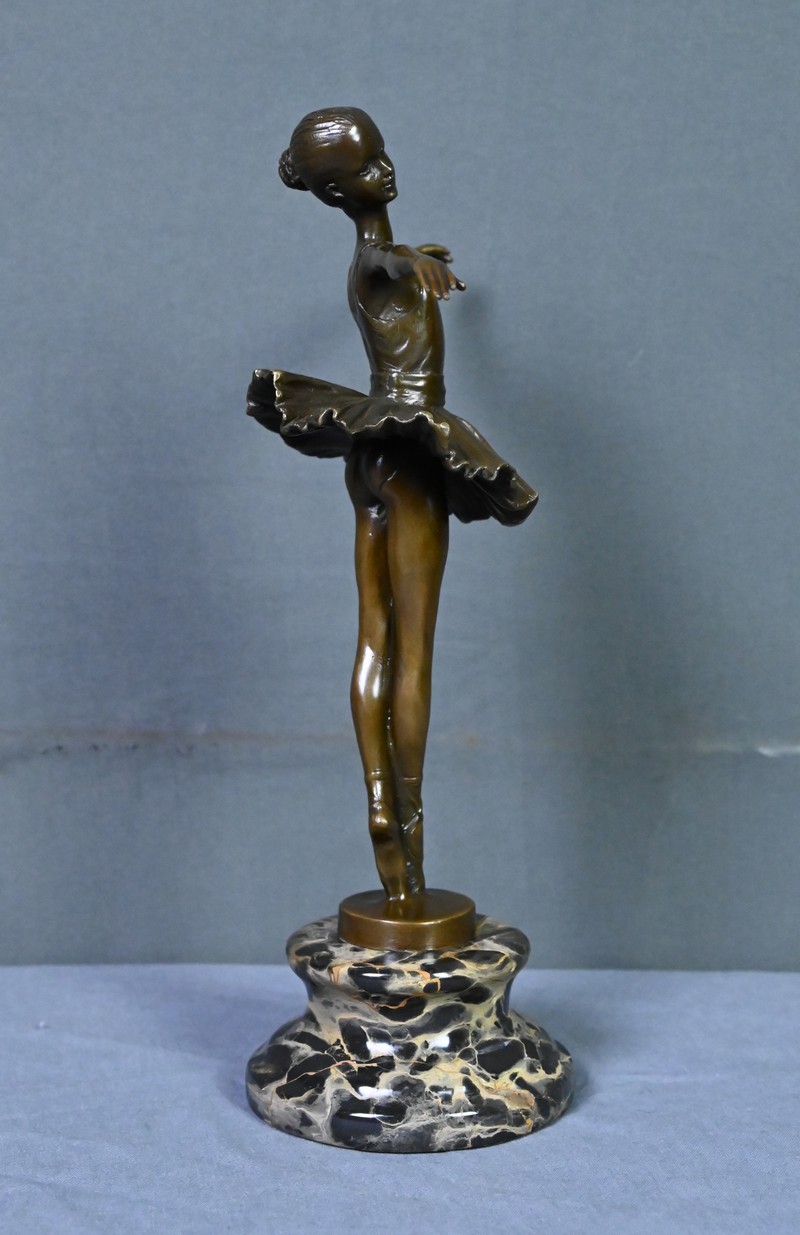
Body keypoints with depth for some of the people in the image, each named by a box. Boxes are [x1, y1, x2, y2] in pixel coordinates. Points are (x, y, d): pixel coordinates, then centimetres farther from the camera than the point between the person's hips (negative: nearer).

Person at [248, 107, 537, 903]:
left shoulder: (377, 263, 22)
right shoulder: (378, 259, -4)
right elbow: (380, 249, -26)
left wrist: (428, 268, 64)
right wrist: (416, 262, -45)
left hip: (376, 452, 9)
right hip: (409, 454, -9)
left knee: (376, 642, 4)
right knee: (413, 649, -7)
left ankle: (380, 805, 5)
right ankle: (406, 814, -4)